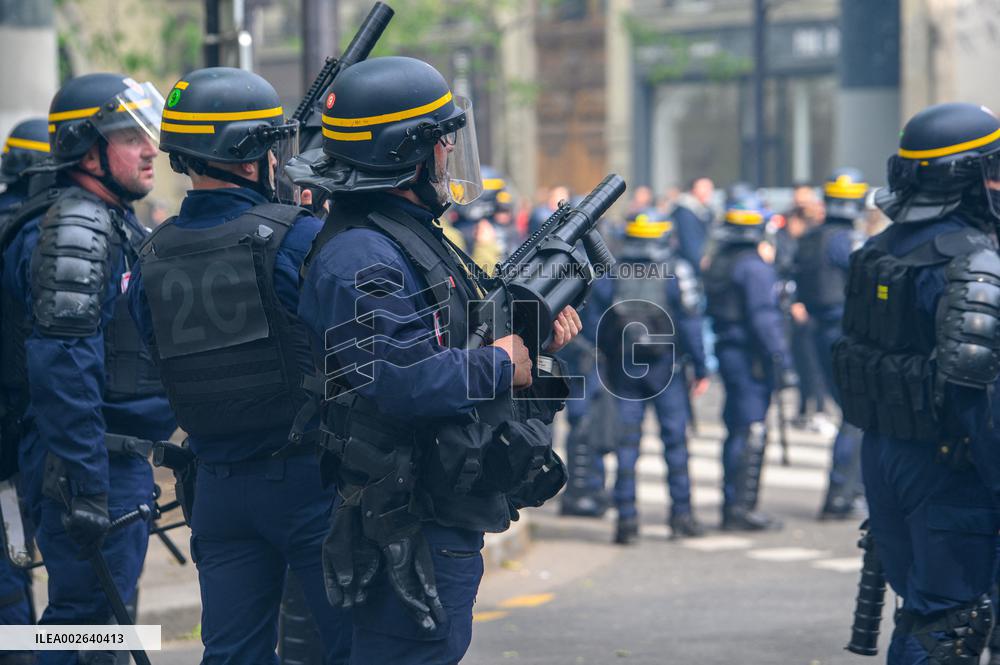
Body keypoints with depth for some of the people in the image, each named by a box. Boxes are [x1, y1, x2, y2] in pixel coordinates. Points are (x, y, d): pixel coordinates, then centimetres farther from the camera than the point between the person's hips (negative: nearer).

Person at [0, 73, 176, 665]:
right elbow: (63, 369, -24)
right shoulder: (73, 232, -16)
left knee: (108, 615, 16)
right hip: (93, 465, -10)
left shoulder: (114, 224, 17)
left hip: (121, 458, 10)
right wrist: (85, 486, -27)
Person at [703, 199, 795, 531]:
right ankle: (744, 508, -8)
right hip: (751, 356, -8)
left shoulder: (716, 264, 12)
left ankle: (731, 506, 17)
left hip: (725, 351, 8)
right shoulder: (755, 267, -13)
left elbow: (708, 312, 16)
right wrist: (782, 361, -16)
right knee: (752, 432, -6)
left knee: (735, 429, 14)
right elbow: (765, 317, -18)